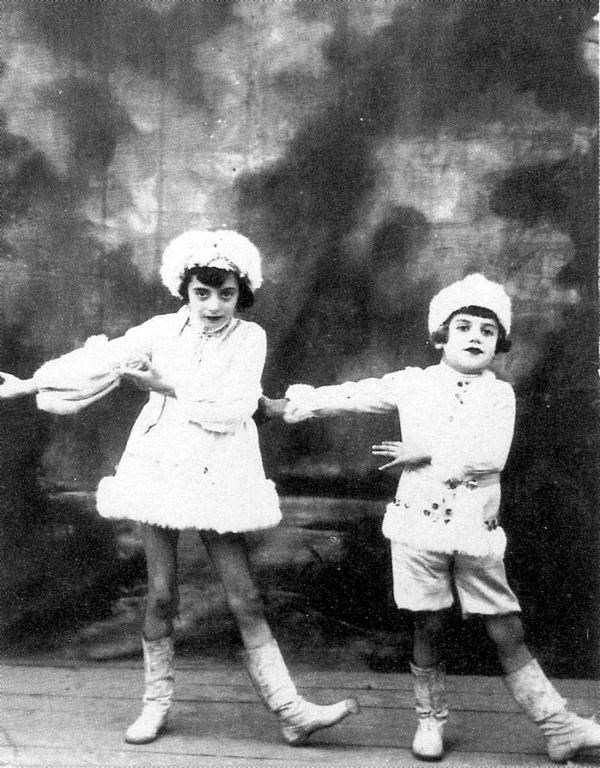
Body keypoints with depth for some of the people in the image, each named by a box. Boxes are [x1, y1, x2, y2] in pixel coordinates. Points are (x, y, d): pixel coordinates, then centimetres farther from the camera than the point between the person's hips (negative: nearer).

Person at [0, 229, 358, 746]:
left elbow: (232, 409, -14)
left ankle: (291, 711, 3)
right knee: (161, 593, 6)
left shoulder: (250, 338, -3)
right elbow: (99, 362, 2)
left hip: (218, 476, -1)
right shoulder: (163, 331, 1)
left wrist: (167, 386, -12)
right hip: (161, 466, 1)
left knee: (244, 597, -1)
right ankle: (157, 703, 23)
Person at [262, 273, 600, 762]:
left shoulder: (500, 394, 3)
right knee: (429, 627, 6)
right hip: (419, 523, 0)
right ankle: (431, 719, 24)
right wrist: (285, 405, 1)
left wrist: (424, 455, -13)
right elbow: (352, 397, 5)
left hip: (478, 530, 0)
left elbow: (490, 455, -12)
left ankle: (559, 726, 10)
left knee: (509, 632, 3)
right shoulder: (413, 384, 5)